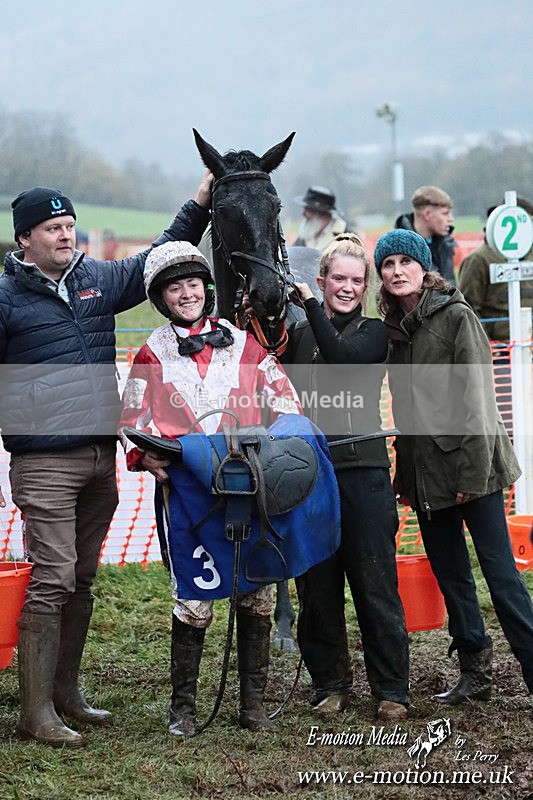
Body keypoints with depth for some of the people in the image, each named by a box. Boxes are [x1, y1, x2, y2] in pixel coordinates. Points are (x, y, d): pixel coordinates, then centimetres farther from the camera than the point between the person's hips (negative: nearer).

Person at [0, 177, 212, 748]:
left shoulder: (98, 278, 12)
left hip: (100, 455, 6)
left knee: (81, 579, 12)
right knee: (51, 581, -10)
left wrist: (200, 205, 14)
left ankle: (64, 692, 23)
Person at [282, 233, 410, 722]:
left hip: (362, 470, -3)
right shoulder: (298, 334, 14)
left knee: (375, 583, -3)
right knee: (317, 585, 5)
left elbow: (343, 358, -15)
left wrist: (309, 306, -16)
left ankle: (392, 690, 6)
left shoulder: (373, 333, 5)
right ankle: (330, 684, 18)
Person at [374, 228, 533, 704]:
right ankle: (475, 672, 20)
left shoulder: (456, 316, -8)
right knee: (450, 575, 11)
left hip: (469, 467, -7)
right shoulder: (396, 329, 12)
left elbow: (478, 397, -12)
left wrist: (474, 470, -17)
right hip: (425, 475, 7)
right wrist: (403, 476, 14)